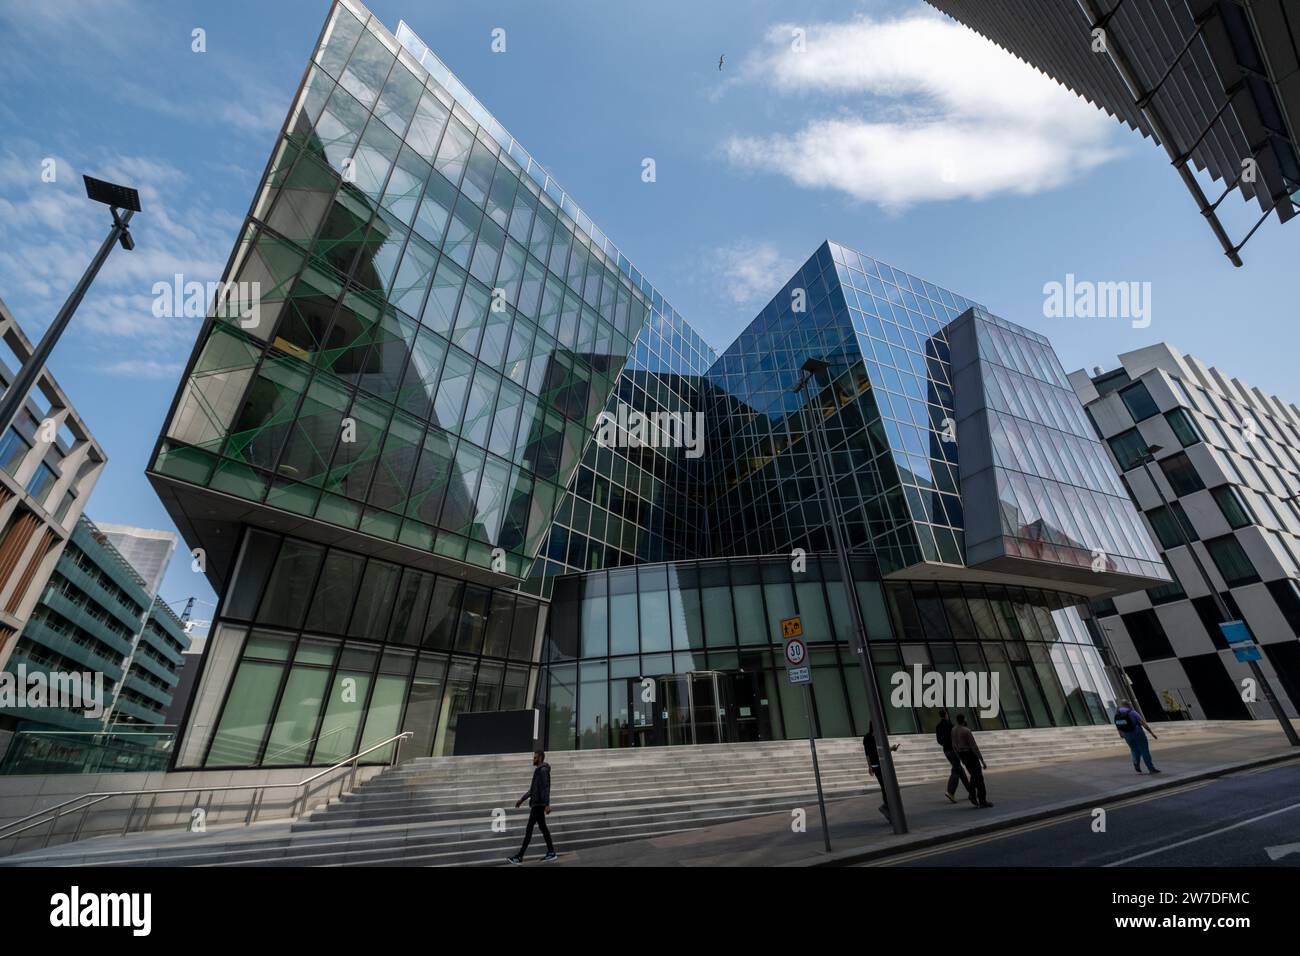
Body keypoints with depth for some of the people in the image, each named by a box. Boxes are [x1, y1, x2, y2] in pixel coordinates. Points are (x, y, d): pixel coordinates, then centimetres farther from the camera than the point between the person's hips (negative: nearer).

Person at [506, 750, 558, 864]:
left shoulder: (543, 771, -12)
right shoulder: (538, 771, 18)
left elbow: (546, 788, -20)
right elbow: (532, 789, 24)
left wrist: (547, 804, -26)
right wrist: (521, 799, 22)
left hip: (539, 804, -10)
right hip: (536, 803, 10)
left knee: (529, 829, -5)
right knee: (542, 828, 9)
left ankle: (519, 856, 0)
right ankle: (551, 853, 12)